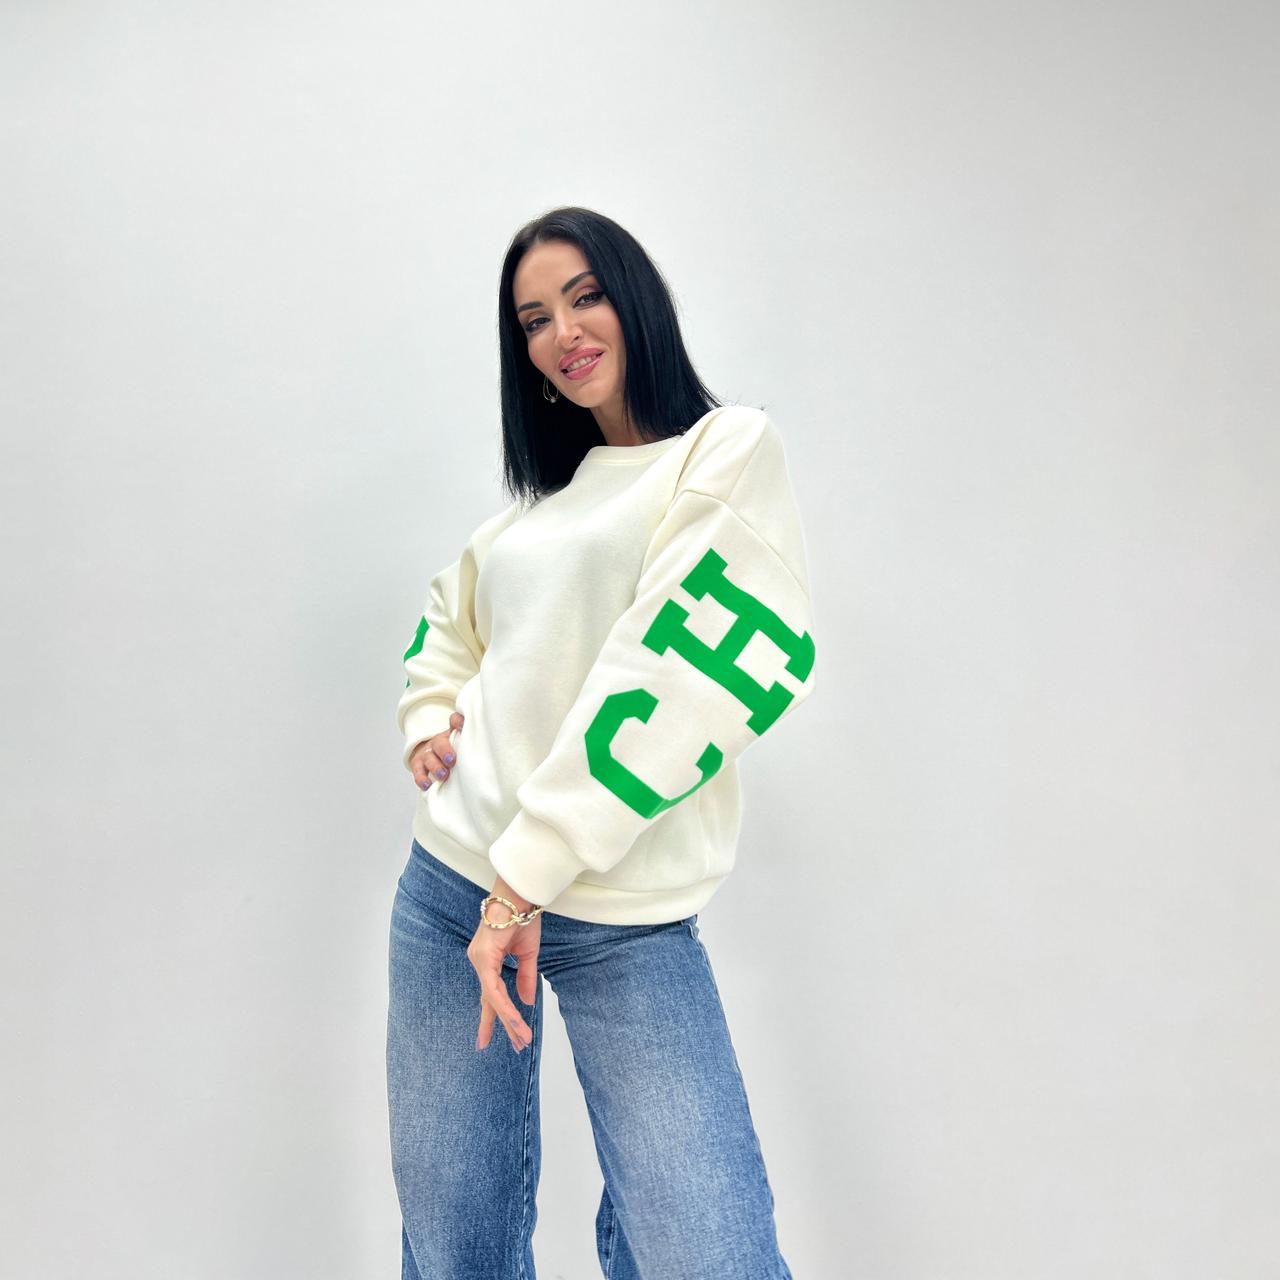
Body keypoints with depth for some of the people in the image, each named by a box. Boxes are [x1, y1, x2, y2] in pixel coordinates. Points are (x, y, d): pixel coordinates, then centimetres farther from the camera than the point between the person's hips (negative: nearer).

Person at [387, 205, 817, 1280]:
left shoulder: (731, 449, -3)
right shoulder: (545, 495, 16)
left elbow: (683, 670, -15)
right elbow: (452, 613, 32)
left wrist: (529, 874, -16)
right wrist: (430, 718, 10)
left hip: (621, 920, -5)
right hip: (449, 885, 6)